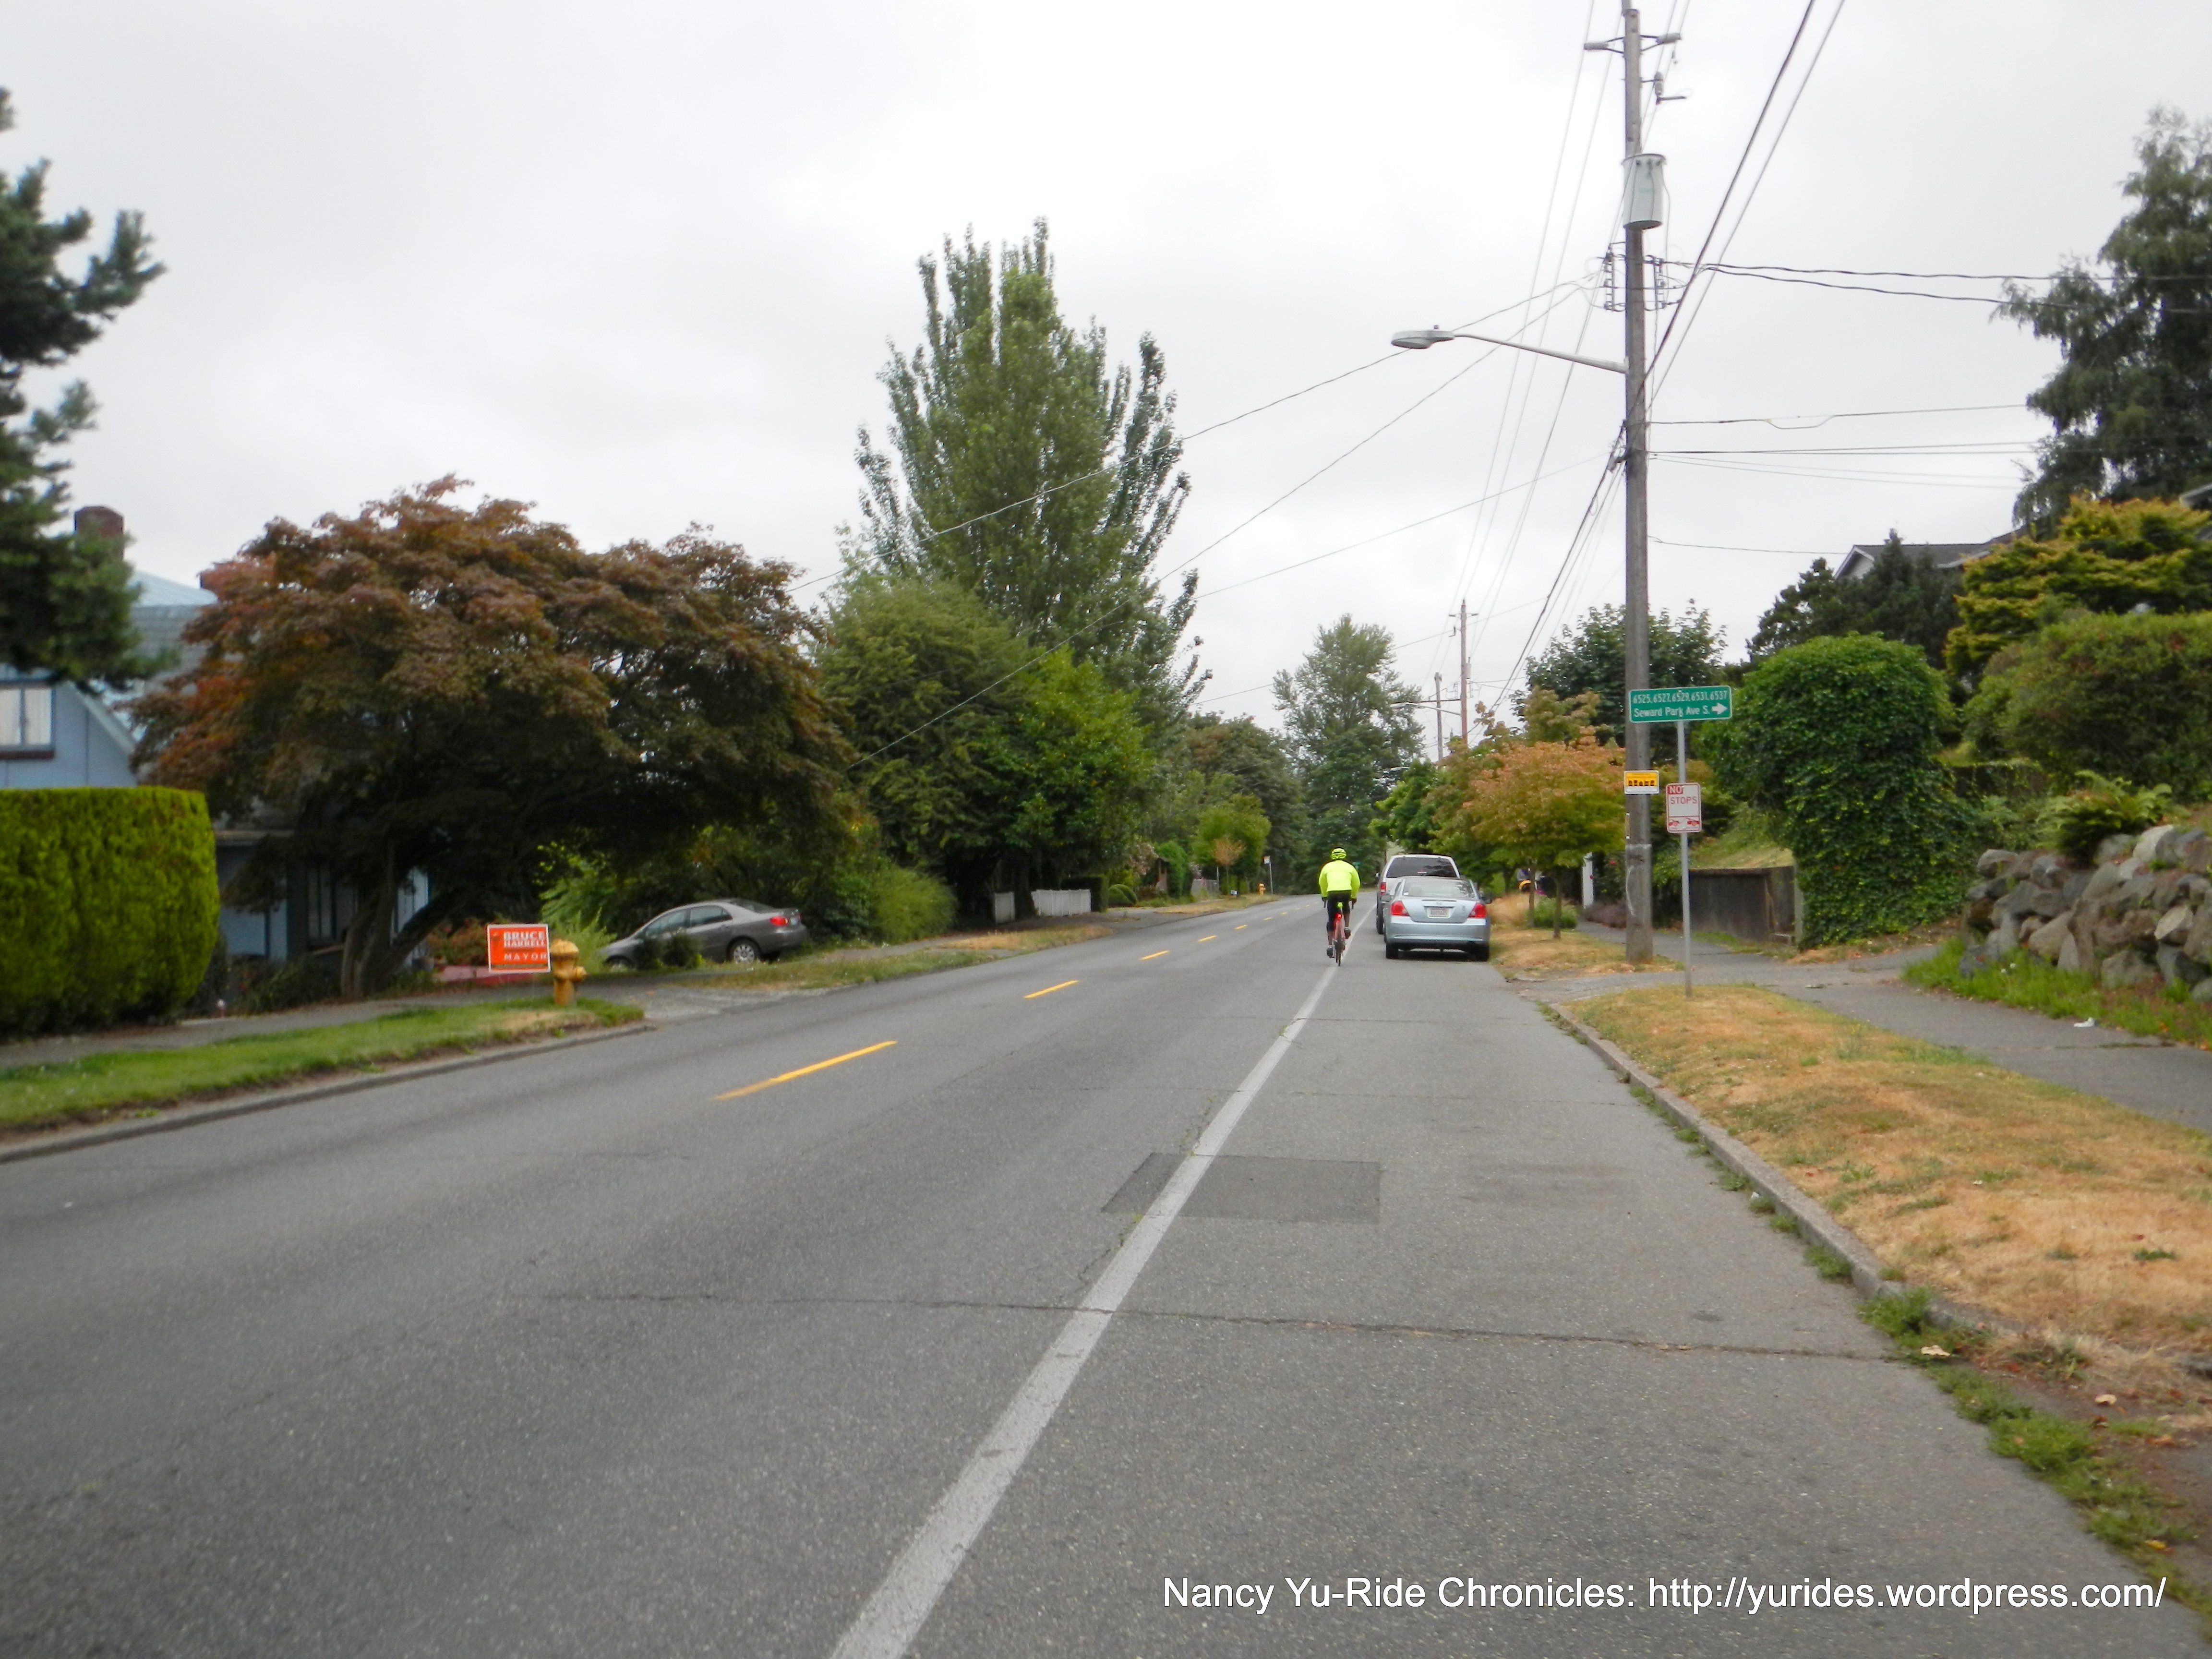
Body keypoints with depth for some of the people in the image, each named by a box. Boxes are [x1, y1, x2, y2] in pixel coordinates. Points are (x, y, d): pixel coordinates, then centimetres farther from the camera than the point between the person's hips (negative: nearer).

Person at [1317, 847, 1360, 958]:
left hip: (1332, 892, -1)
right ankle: (1347, 927, 16)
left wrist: (1324, 895, 45)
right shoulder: (1350, 867, 20)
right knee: (1346, 908, 35)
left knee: (1331, 920, 10)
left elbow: (1322, 883, 30)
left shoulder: (1327, 867, 21)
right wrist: (1354, 897, 39)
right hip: (1346, 892, 1)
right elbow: (1357, 884, 24)